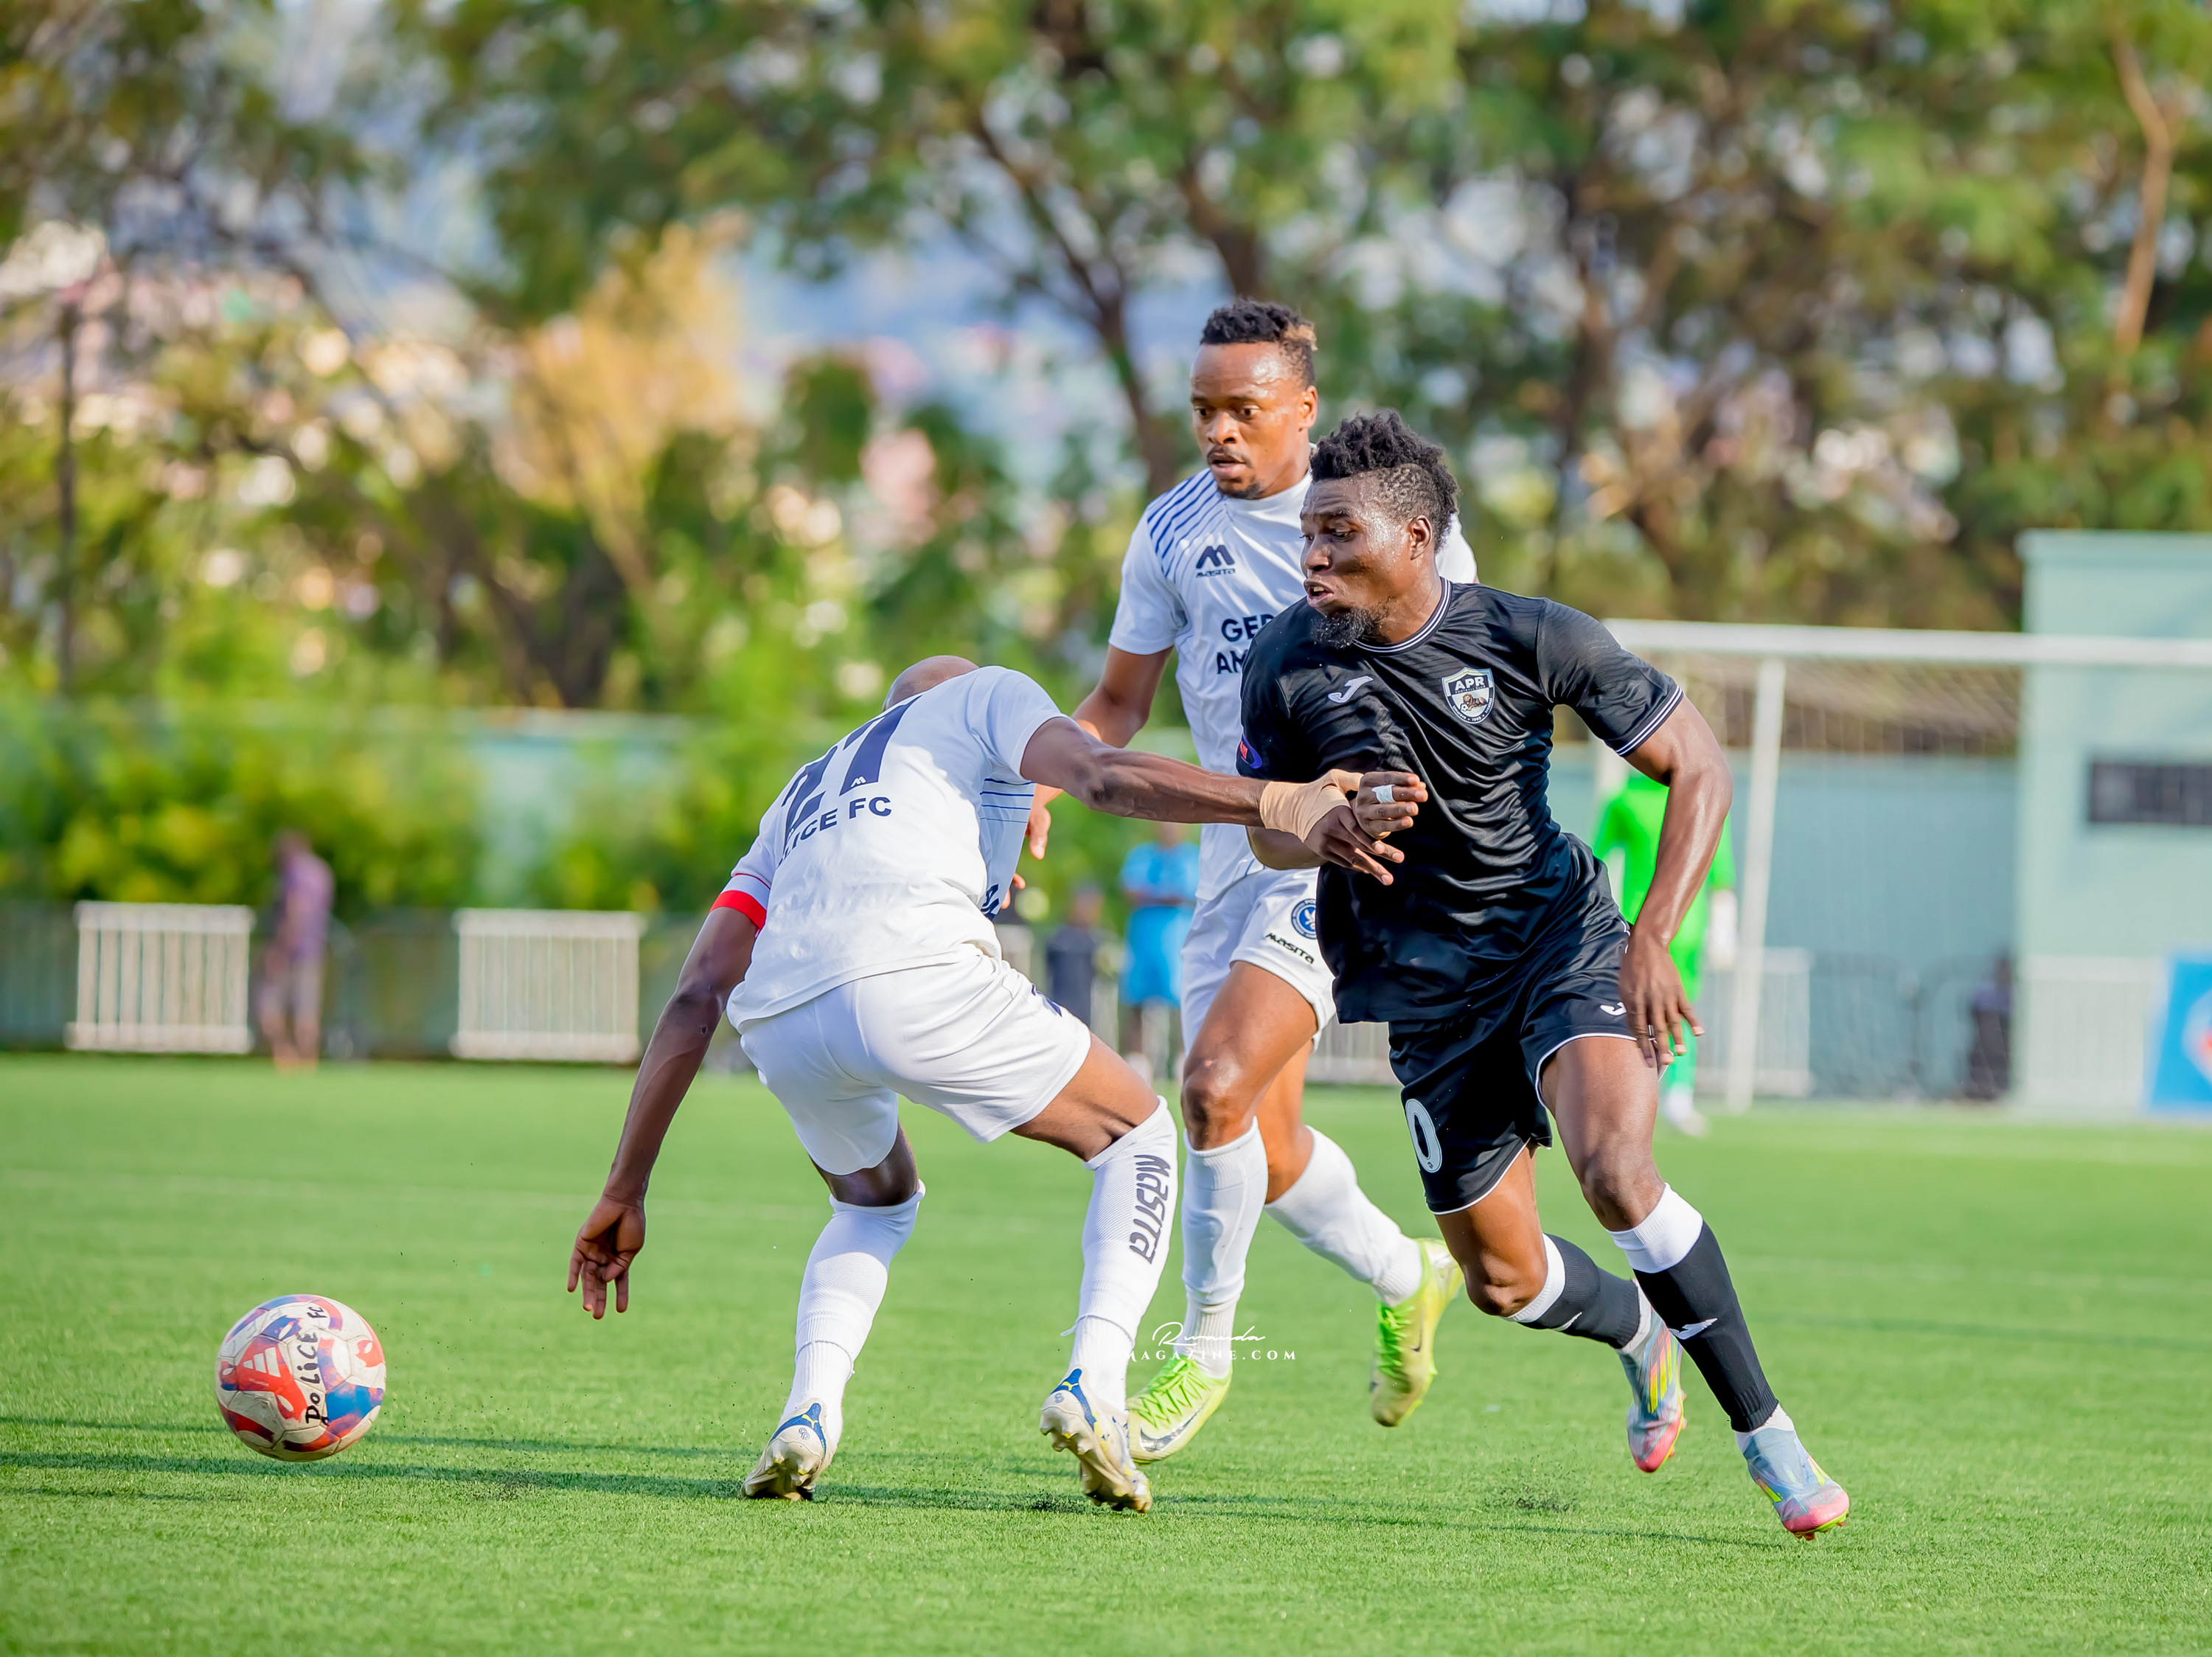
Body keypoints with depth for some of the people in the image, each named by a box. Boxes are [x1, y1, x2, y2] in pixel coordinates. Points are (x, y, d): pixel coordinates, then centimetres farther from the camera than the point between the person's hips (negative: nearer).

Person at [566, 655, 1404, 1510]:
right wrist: (1281, 803, -4)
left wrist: (625, 1191, 28)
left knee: (876, 1203, 34)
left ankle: (807, 1414, 8)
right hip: (913, 980, -5)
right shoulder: (983, 697, 27)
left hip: (778, 1021, 5)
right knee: (1138, 1140, 17)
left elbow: (696, 999, 30)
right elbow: (1100, 776, 3)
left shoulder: (799, 802, 39)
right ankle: (1093, 1385, -5)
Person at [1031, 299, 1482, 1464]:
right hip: (1233, 860, 5)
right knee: (1263, 1151, 6)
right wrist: (1046, 772, -6)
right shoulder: (1174, 530, 6)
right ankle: (1408, 1280, 36)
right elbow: (1120, 700, 14)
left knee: (1216, 1085, -21)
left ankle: (1203, 1352, -3)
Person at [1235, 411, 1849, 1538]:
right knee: (1503, 1279, 4)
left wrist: (1654, 935, -18)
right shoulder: (1290, 662, -8)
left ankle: (1762, 1428, -15)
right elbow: (1270, 834, 5)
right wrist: (1344, 821, -19)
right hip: (1428, 988, 3)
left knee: (1615, 1171, -29)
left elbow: (1697, 769, -7)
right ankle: (1639, 1334, 41)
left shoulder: (1534, 639, -14)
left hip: (1563, 938, -3)